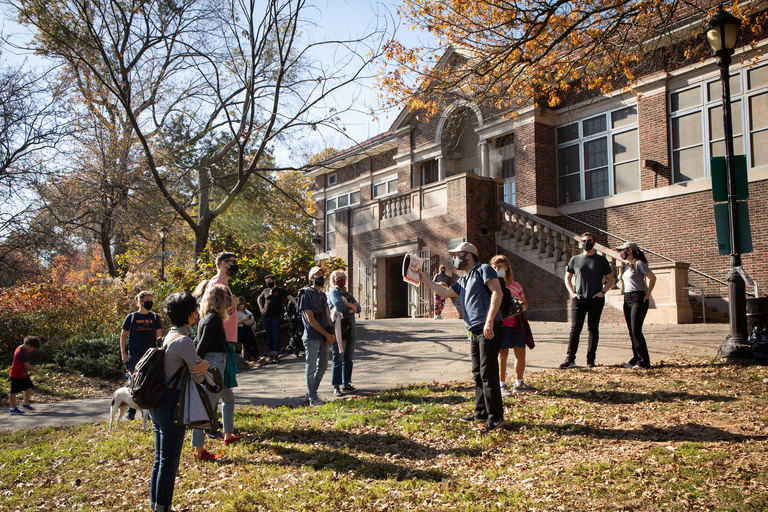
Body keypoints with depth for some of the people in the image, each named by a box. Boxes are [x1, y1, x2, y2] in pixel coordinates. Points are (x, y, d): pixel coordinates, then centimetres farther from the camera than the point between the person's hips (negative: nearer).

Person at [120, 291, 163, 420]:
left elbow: (159, 337, 10)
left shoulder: (155, 318, 7)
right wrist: (123, 353, -1)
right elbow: (123, 335, 7)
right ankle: (130, 412, 16)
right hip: (134, 356, -1)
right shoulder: (131, 317, 3)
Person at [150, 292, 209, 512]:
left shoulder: (170, 337, 10)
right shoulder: (184, 341, -19)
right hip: (171, 405, -10)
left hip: (158, 403, 10)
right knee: (169, 461, 2)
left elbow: (196, 367, 8)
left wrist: (204, 364, -11)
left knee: (160, 458, 19)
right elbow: (198, 376, -16)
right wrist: (205, 365, 1)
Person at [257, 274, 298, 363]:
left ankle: (276, 355, -5)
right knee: (269, 337, 6)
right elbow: (259, 299, 33)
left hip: (276, 317, -5)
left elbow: (289, 296, -12)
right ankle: (271, 353, 14)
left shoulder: (280, 290, 1)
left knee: (275, 337, -7)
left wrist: (296, 303, -29)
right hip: (266, 317, 5)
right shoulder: (265, 291, 15)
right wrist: (261, 308, 18)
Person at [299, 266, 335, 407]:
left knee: (323, 366, 12)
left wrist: (331, 333, -3)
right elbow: (310, 319, -12)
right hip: (312, 337, -8)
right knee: (311, 367, -2)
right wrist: (327, 334, -12)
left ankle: (311, 393, 25)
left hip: (324, 337, 8)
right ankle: (313, 399, 6)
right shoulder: (306, 294, -8)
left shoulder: (323, 295, 16)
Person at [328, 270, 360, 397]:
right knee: (338, 359, -6)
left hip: (351, 330, 7)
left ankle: (346, 384, 18)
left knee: (348, 359, 10)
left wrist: (348, 305, -9)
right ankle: (336, 386, -1)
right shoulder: (333, 292, -2)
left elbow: (358, 308, 7)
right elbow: (340, 306, -19)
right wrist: (352, 308, -5)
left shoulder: (349, 295, 20)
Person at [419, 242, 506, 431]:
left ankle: (495, 416, -4)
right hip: (475, 332, 9)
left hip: (489, 330, -9)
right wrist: (425, 280, 27)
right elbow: (444, 292, 31)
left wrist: (489, 320, -22)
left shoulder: (483, 270, -2)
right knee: (478, 373, 12)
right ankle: (481, 412, 21)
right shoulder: (462, 282, 23)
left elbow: (497, 292, -14)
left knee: (488, 373, -9)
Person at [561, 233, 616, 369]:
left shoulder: (601, 260, 7)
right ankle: (570, 359, -4)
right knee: (575, 328, -5)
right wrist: (572, 293, 2)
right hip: (579, 299, 0)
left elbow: (610, 279, 10)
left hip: (596, 299, 0)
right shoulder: (575, 259, 10)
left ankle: (590, 359, 11)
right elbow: (567, 277, 16)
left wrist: (603, 292, -5)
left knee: (593, 328, 4)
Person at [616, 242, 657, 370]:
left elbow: (652, 277, -16)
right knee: (631, 331, 6)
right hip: (627, 299, 8)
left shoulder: (639, 263, -9)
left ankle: (644, 361, -5)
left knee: (636, 331, -11)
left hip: (638, 299, -8)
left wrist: (647, 295, -13)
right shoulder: (627, 266, 16)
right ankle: (636, 359, 11)